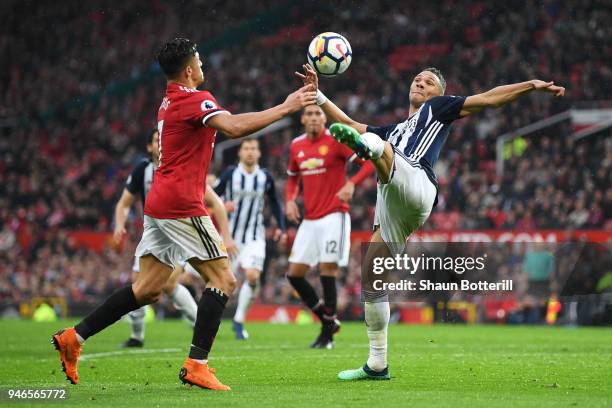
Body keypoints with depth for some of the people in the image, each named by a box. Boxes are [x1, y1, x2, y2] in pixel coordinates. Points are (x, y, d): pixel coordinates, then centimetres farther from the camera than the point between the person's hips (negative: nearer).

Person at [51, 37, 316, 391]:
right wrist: (285, 108, -24)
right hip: (181, 205, -9)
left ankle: (74, 337, 10)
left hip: (160, 203, 9)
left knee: (149, 289, 11)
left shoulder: (171, 100, 18)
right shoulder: (195, 99, -12)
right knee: (223, 280, -5)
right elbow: (234, 127, -29)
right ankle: (197, 365, -12)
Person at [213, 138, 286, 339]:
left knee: (253, 276, -16)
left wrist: (280, 226, 6)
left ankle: (239, 321, -1)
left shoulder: (265, 177, 0)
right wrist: (222, 205, -24)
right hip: (231, 235, -1)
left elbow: (274, 202, 14)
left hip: (255, 237, 1)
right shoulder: (230, 174, -7)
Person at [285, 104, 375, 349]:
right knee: (294, 273, 2)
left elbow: (370, 162, -10)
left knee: (327, 270, -11)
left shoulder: (336, 140, -7)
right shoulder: (296, 146, 10)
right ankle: (328, 321, 18)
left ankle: (327, 336, 0)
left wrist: (351, 184, -25)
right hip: (309, 219, 6)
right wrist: (290, 200, 7)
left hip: (333, 216, -6)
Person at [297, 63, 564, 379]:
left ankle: (365, 146, -73)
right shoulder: (395, 130, 41)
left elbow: (487, 99, 19)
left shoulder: (436, 108, 26)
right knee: (371, 282, 4)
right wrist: (317, 95, 34)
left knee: (382, 145, -34)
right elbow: (350, 124, 41)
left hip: (415, 185, -7)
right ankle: (377, 365, 9)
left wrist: (532, 85, 10)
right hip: (391, 208, 7)